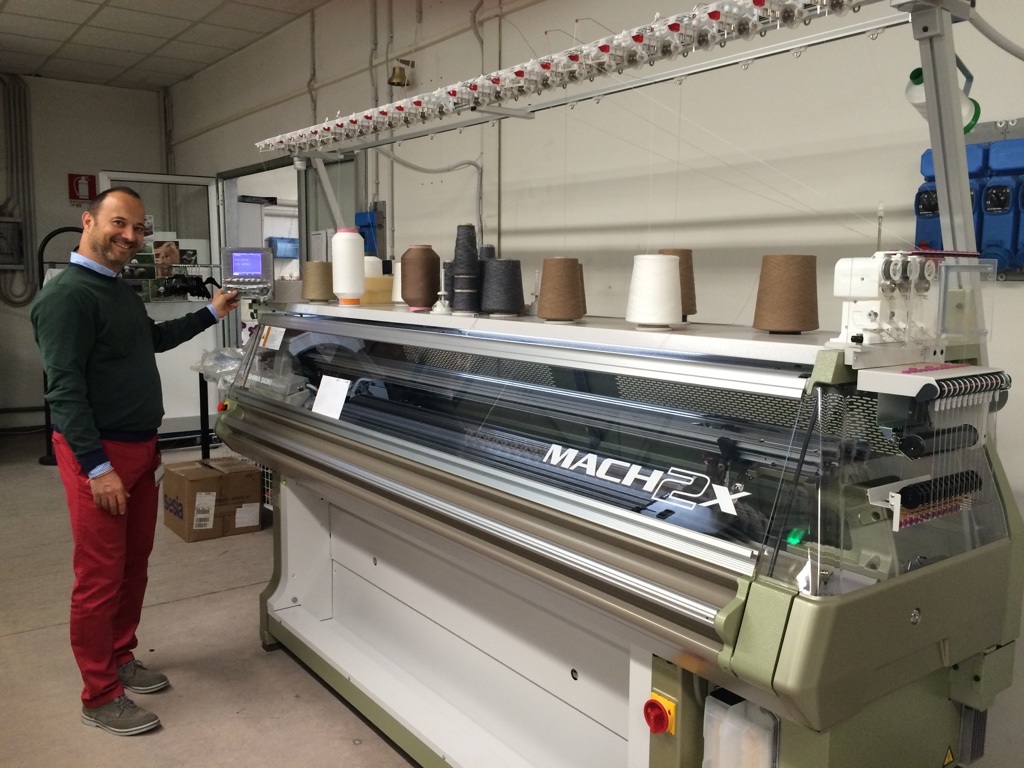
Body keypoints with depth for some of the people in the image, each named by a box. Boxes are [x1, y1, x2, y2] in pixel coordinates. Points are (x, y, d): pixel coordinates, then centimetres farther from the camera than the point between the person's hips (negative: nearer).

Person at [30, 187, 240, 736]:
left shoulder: (121, 291, 13)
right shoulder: (67, 294, -17)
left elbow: (154, 338, 32)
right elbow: (65, 387, -21)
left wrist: (211, 313, 31)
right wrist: (97, 467, -24)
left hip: (140, 448, 9)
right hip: (99, 453, -9)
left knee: (134, 565, 18)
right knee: (100, 577, 0)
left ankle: (120, 659, 35)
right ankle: (100, 697, 13)